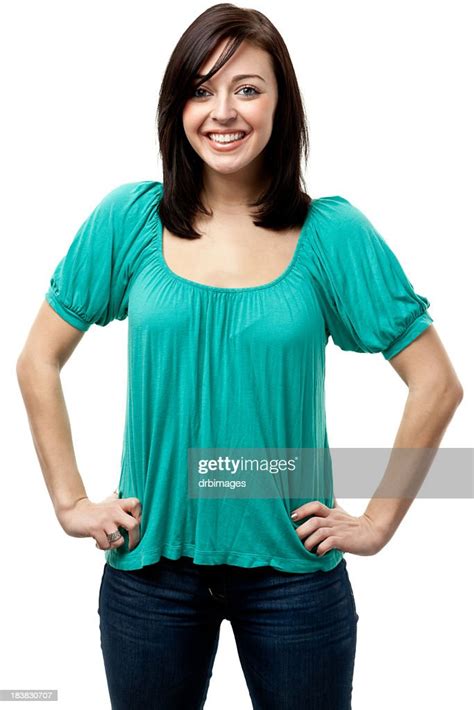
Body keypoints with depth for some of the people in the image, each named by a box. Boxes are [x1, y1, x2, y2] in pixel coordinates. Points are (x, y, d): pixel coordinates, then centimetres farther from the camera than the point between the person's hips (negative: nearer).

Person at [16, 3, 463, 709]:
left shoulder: (332, 232, -7)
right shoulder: (129, 219, -4)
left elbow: (437, 385, -3)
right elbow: (38, 362, 4)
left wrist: (377, 523, -5)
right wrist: (70, 502, 0)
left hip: (291, 566, -1)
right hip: (150, 558, 1)